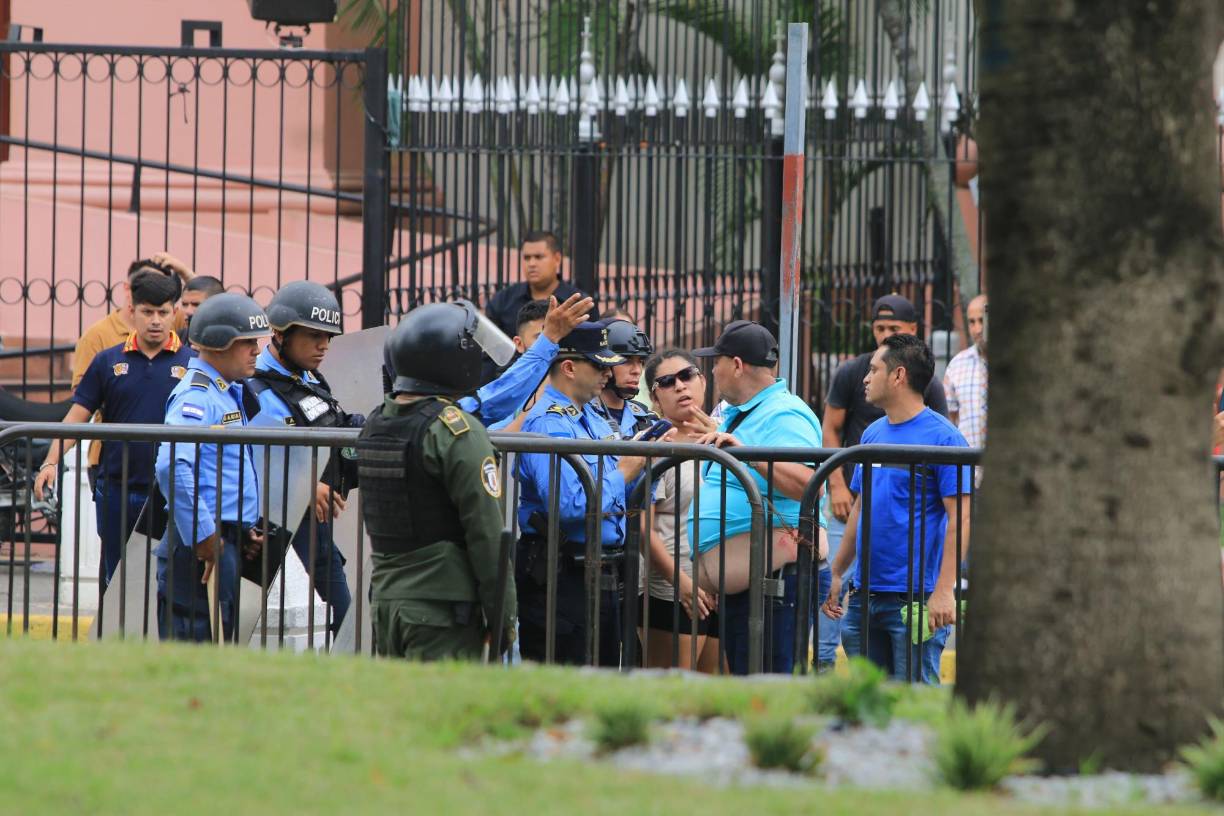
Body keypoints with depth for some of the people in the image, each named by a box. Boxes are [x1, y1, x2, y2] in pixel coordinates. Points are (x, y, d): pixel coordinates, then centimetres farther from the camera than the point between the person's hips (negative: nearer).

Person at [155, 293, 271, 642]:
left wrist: (245, 529, 18)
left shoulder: (228, 393, 19)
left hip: (227, 542, 10)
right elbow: (173, 467, -28)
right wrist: (202, 537, -25)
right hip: (203, 548, -10)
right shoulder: (196, 396, -14)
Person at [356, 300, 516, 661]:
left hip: (384, 602, 7)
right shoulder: (458, 431, -14)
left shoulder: (374, 425, 9)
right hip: (443, 608, -7)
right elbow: (487, 533, -13)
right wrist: (502, 617, -8)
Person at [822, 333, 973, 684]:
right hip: (864, 595, 8)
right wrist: (836, 573, 18)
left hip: (915, 598, -8)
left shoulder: (941, 437, -9)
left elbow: (961, 518, -13)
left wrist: (944, 590, -20)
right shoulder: (873, 434, 14)